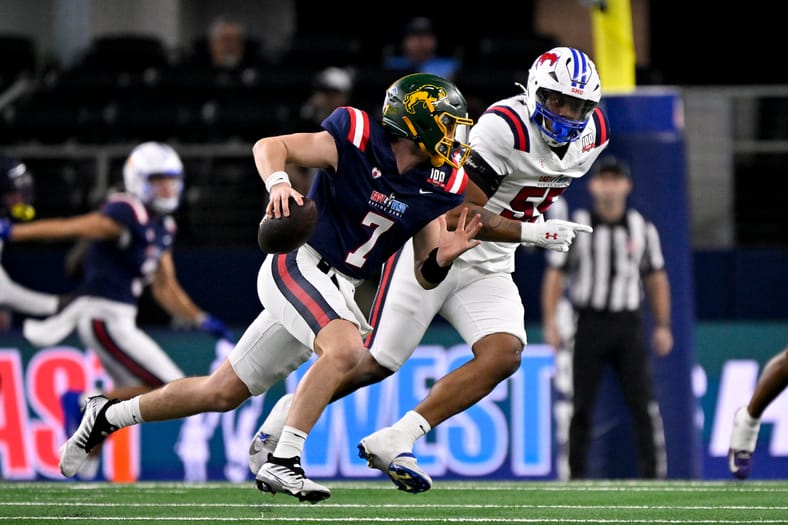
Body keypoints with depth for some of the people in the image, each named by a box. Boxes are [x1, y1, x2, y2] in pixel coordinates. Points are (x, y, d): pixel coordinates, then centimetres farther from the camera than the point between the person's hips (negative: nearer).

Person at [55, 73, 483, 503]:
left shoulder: (437, 186, 1)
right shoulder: (359, 141, -16)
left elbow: (424, 276, 4)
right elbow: (270, 146, -13)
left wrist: (444, 257, -18)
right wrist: (278, 184, -33)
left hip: (337, 290, 7)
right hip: (298, 263, -7)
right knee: (346, 349, -34)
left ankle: (107, 416, 29)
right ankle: (282, 463, -29)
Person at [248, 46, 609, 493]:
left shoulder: (592, 135, -1)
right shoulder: (506, 126, -24)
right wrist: (531, 233, -27)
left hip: (489, 270, 6)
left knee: (504, 355, -20)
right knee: (377, 362, -2)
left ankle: (393, 441, -20)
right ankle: (286, 415, 23)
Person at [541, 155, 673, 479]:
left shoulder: (642, 228, 9)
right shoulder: (575, 227, 3)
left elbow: (656, 279, 14)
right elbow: (555, 276, 2)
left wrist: (663, 326, 8)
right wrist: (550, 323, -6)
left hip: (628, 325, 1)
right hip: (588, 326, -1)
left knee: (643, 402, -7)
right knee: (580, 404, 0)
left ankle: (653, 474, -5)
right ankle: (576, 476, 7)